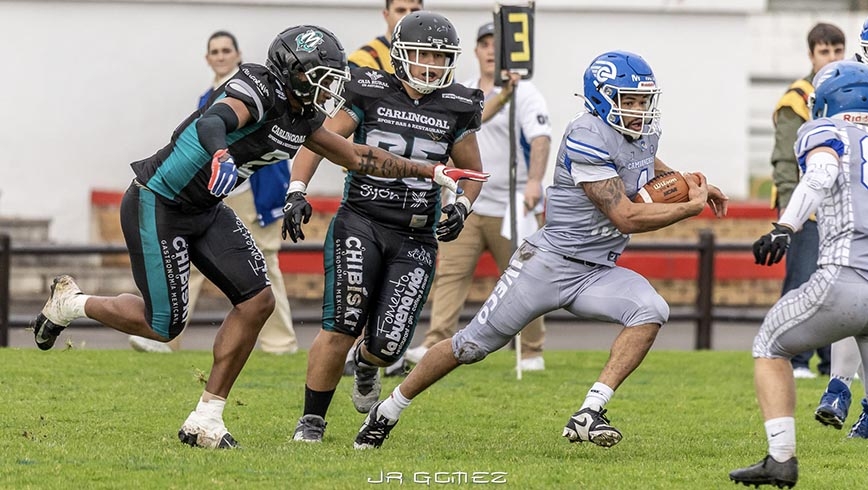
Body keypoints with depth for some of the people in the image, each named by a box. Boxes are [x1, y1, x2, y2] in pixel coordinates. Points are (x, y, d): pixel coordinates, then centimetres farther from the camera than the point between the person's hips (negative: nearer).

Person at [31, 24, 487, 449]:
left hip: (205, 209, 9)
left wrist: (431, 171, 10)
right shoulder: (257, 92, -24)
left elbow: (357, 157, 12)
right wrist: (220, 152, -68)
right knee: (162, 325, -5)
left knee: (257, 301, -5)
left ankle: (205, 420, 1)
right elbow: (212, 122, -44)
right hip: (156, 205, -9)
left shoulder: (303, 117, 3)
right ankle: (69, 302, 22)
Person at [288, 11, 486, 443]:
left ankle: (366, 362, 36)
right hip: (361, 223, -2)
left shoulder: (455, 109, 7)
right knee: (341, 329, -15)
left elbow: (473, 172, 20)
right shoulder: (368, 94, 0)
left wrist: (461, 208, 1)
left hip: (416, 238, 2)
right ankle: (312, 419, 3)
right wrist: (296, 191, -15)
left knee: (387, 346, -5)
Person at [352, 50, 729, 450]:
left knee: (651, 312, -23)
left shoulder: (645, 132, 6)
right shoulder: (588, 139, -21)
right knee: (472, 345, 1)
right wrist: (692, 207, -16)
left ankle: (589, 414, -26)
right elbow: (626, 217, -24)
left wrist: (690, 184, 16)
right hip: (549, 263, -7)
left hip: (596, 274, 7)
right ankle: (387, 412, 21)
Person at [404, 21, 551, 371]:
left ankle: (531, 352, 14)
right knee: (450, 273, -9)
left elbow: (540, 138, -20)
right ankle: (436, 346, -16)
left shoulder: (523, 93, -6)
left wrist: (535, 181, -35)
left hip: (511, 208, -5)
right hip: (467, 207, 5)